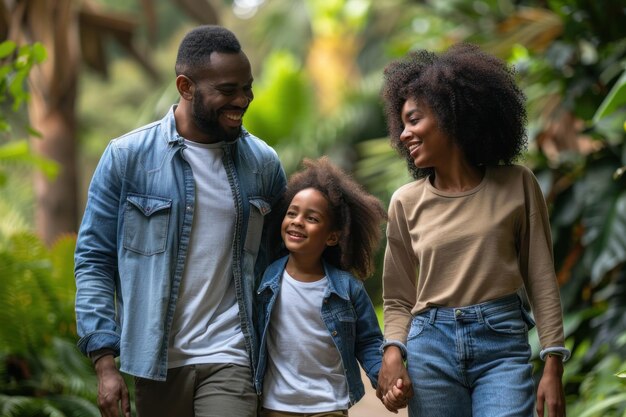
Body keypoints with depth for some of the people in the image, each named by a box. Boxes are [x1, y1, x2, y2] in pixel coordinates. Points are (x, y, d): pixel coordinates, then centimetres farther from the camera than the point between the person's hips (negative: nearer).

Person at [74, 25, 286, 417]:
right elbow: (94, 259, -2)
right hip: (155, 362, 0)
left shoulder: (263, 162, 4)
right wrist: (105, 362, -8)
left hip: (229, 359, 1)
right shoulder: (127, 157, -4)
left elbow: (279, 263, 11)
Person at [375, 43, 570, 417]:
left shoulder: (517, 185, 3)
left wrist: (554, 365, -4)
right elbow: (398, 298, 9)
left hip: (503, 346, -2)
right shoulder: (406, 202, 7)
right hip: (431, 347, 2)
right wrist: (393, 352, -9)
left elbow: (542, 282, 2)